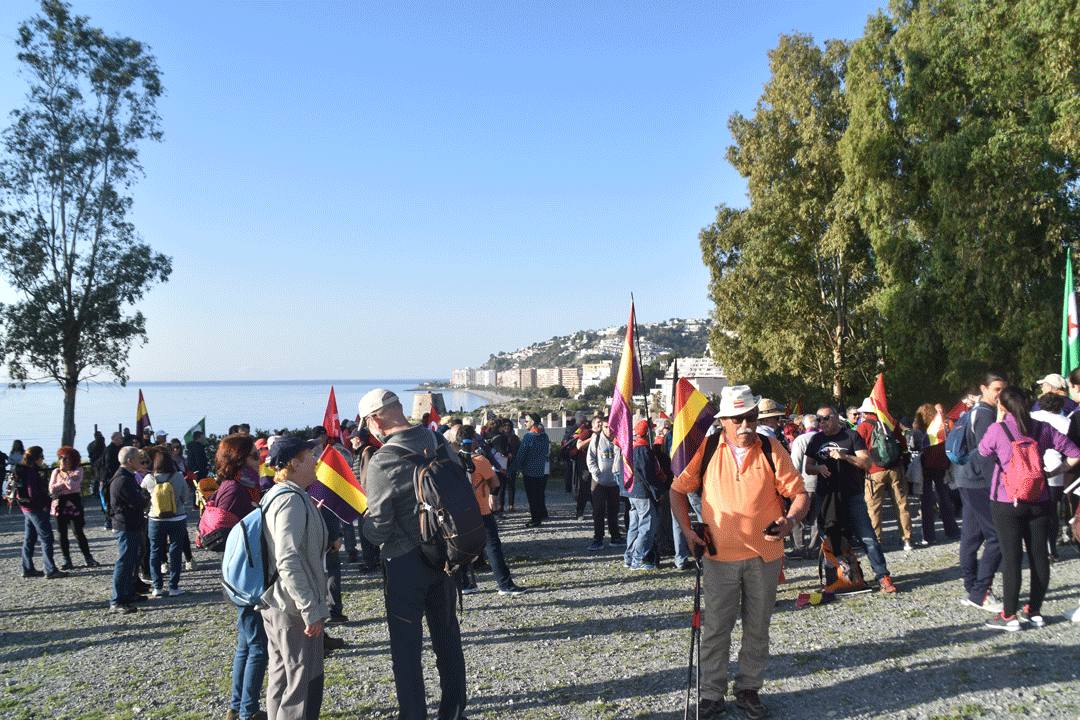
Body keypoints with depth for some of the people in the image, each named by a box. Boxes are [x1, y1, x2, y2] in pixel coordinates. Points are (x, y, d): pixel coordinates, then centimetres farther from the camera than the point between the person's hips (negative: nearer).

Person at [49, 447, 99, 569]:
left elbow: (72, 485, -18)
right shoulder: (56, 471, 7)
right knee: (62, 534, 5)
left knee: (78, 532, -4)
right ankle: (67, 561, 12)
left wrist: (65, 473, -11)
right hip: (60, 504, 4)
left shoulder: (78, 471, -3)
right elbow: (51, 489, -1)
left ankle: (88, 558, 6)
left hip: (74, 504, -4)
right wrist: (64, 483, -12)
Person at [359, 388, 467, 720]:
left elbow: (378, 527, -17)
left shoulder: (382, 461, -20)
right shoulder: (439, 442, -3)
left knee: (406, 643, 8)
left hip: (405, 559, -6)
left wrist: (361, 523, 2)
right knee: (446, 633, 19)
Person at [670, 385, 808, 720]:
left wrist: (790, 520, -20)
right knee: (715, 629, 6)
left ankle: (748, 690, 32)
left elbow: (799, 493, 0)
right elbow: (678, 490, 5)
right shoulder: (707, 450, -4)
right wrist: (687, 529, -4)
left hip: (765, 556, 1)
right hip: (720, 555, -1)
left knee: (757, 628, 14)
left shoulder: (772, 450, -2)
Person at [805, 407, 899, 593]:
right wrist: (818, 468, -8)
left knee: (867, 537, -8)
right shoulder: (816, 440, 10)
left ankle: (882, 576, -2)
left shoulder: (851, 436, -2)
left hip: (852, 496, -4)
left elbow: (867, 462, -8)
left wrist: (845, 456, -21)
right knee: (832, 540, 10)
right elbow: (807, 467, 13)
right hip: (827, 498, 4)